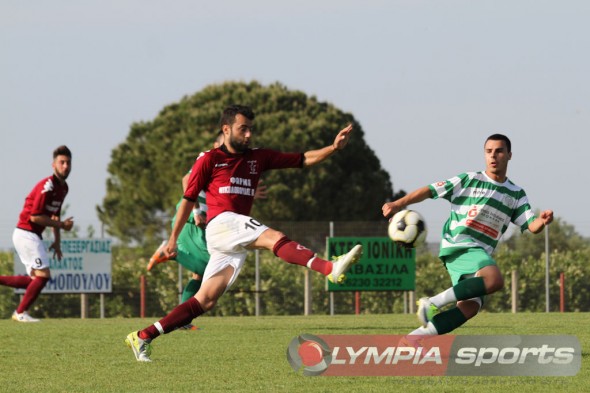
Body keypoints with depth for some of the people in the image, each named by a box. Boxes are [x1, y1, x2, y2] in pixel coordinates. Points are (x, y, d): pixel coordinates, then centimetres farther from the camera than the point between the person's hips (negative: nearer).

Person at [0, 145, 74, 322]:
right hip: (26, 233, -9)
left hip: (33, 236, 9)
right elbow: (35, 216, -23)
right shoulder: (47, 186, -19)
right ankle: (21, 313, -2)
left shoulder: (63, 187, 10)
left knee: (36, 279, 10)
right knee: (43, 275, -11)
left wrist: (57, 241, 17)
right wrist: (61, 225, -15)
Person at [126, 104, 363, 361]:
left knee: (205, 301, 2)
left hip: (236, 243, 6)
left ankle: (143, 337, 6)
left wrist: (334, 148, 1)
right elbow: (189, 199, 9)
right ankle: (331, 269, -49)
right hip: (221, 224, -6)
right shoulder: (209, 160, 5)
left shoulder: (258, 158, 19)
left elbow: (304, 160, 15)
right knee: (275, 238, -28)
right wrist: (173, 238, 10)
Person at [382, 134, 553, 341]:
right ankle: (434, 303, -27)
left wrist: (542, 221, -17)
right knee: (494, 279, -32)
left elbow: (531, 226, 7)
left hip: (482, 254, 6)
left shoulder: (516, 194, 16)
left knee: (470, 306, -16)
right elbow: (430, 190, 0)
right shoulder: (468, 181, 4)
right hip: (458, 244, -6)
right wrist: (399, 204, -12)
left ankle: (414, 339, -15)